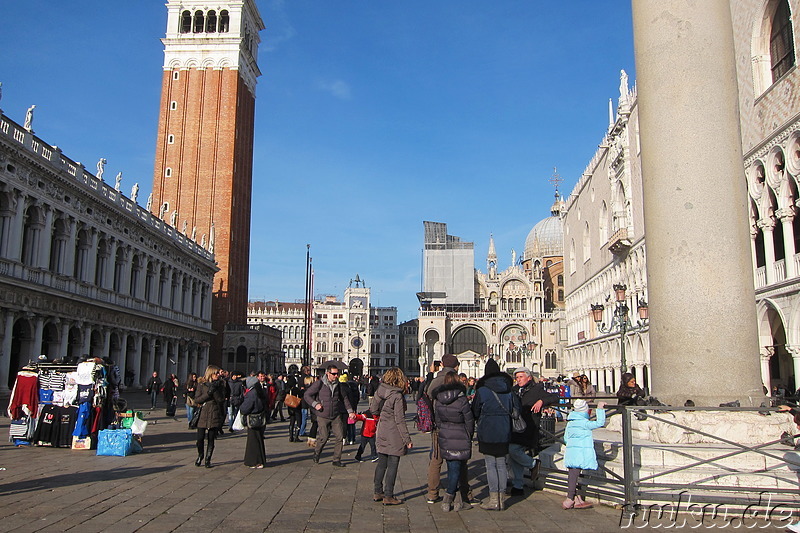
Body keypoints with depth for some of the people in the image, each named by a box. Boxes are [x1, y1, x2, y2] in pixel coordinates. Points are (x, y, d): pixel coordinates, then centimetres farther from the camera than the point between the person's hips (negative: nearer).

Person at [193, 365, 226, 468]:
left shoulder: (220, 385, 6)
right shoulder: (201, 384, 3)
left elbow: (221, 400, -4)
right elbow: (196, 400, -3)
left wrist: (215, 390, -16)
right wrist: (208, 393, -15)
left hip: (215, 416, 1)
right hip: (203, 414, -1)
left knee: (211, 439, 1)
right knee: (200, 438, -1)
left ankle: (208, 459, 15)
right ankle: (200, 456, 25)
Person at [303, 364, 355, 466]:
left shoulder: (338, 385, 5)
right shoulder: (319, 384, -8)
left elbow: (345, 398, 18)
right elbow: (306, 395, -3)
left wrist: (350, 411, 12)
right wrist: (315, 404, -15)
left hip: (336, 416, 4)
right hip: (323, 416, -4)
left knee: (339, 436, -4)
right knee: (324, 437, -6)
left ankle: (336, 460, 7)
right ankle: (316, 453, 25)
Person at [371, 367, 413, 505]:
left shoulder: (379, 391, 1)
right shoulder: (397, 396, -18)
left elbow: (373, 409, 11)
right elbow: (400, 420, -17)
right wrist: (407, 439, -12)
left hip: (381, 432, 7)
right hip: (394, 434, -7)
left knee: (381, 463, 16)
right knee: (392, 465, 3)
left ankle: (378, 493, 24)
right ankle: (388, 496, 8)